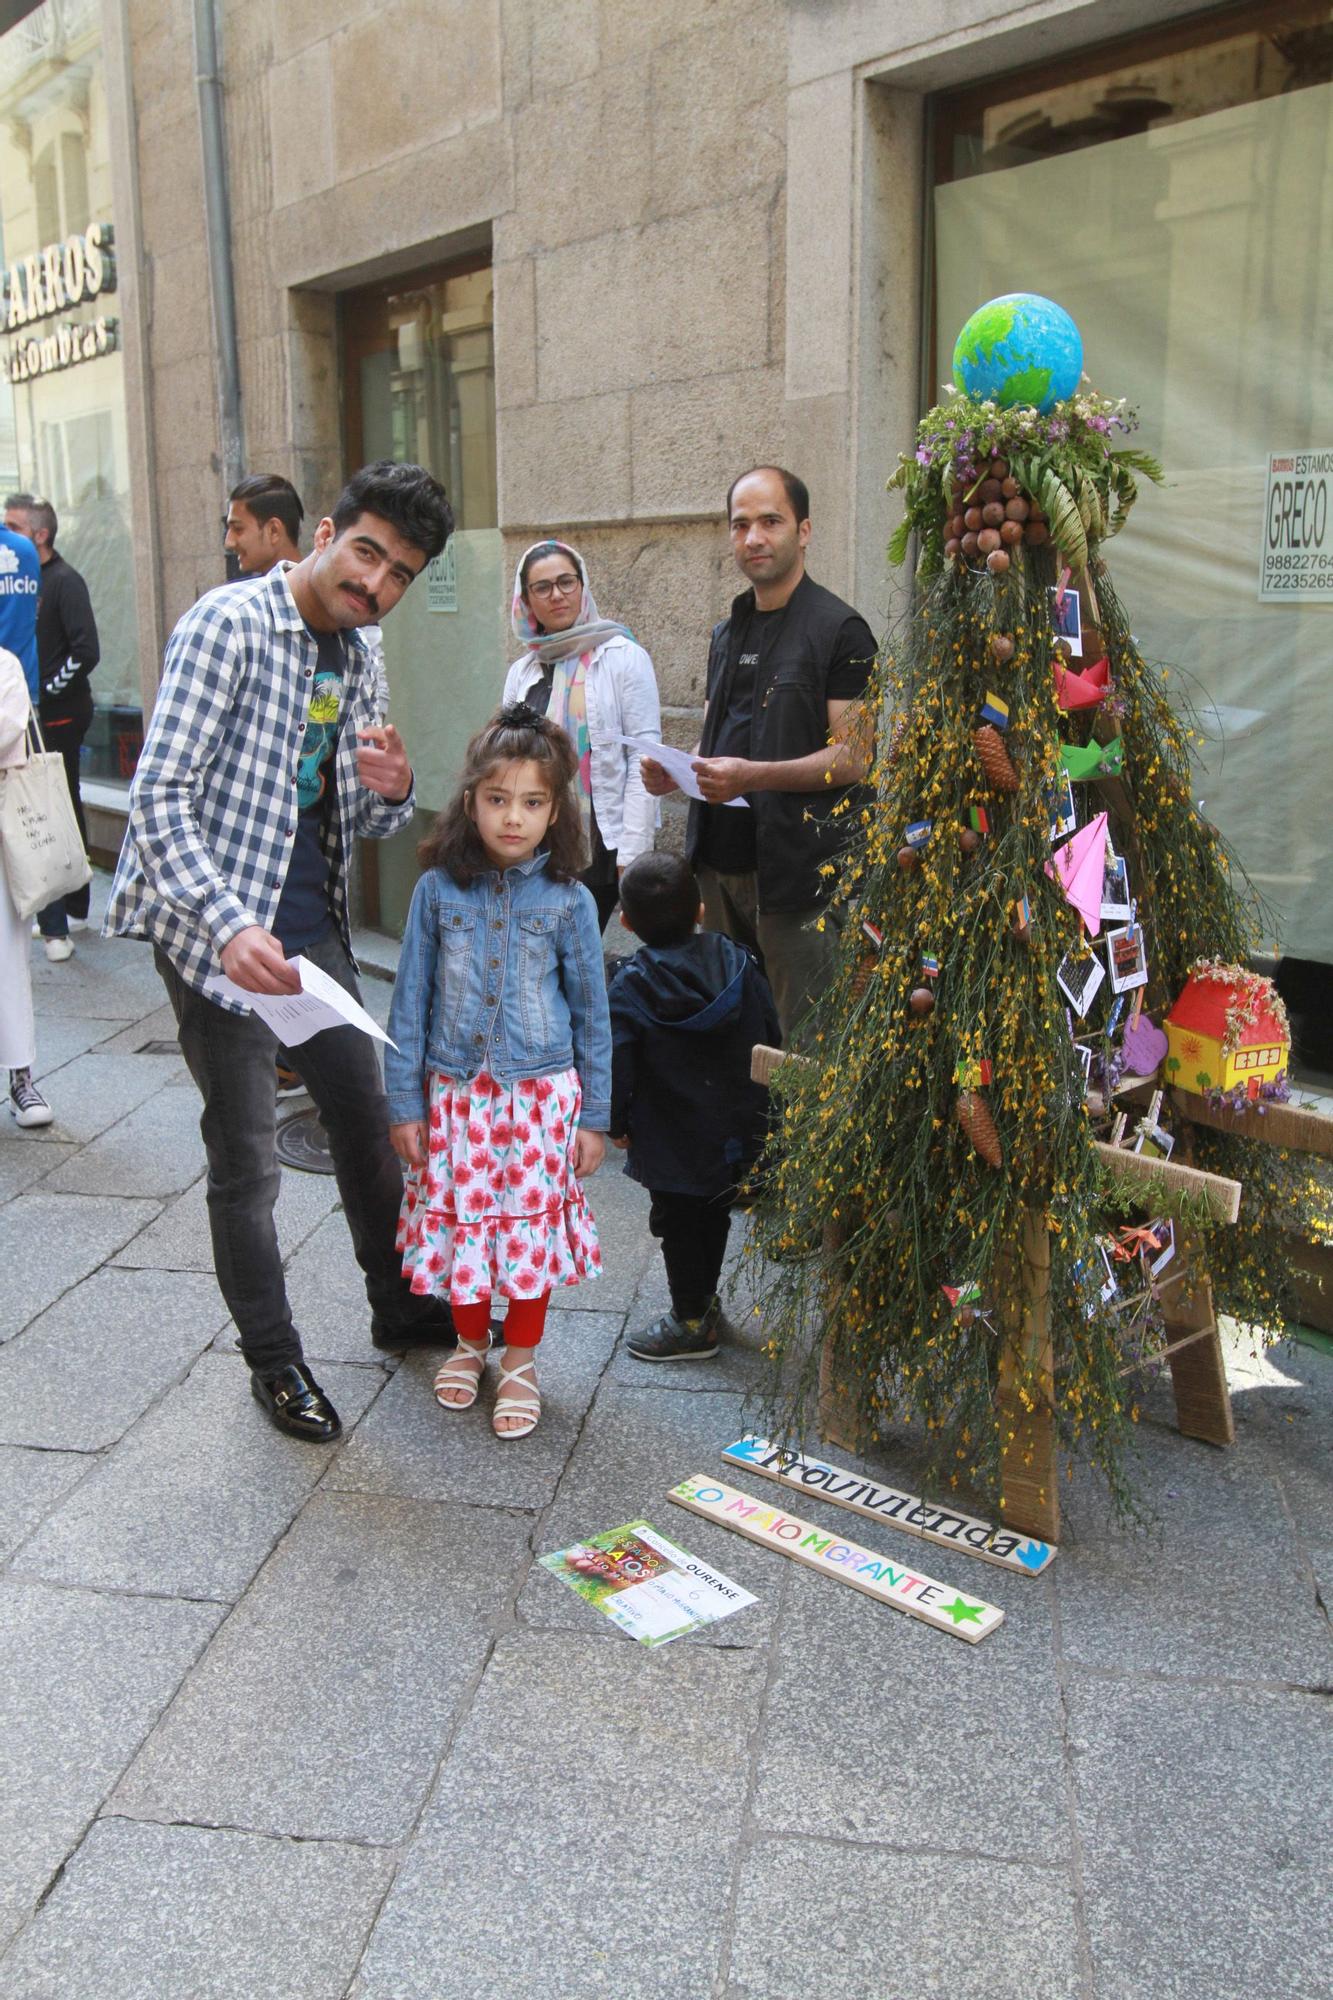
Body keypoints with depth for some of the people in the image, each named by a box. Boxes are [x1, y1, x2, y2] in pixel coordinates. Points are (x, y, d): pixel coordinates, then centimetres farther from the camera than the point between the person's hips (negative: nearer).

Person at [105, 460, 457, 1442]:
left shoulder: (358, 659, 9)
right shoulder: (231, 624, -14)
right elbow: (158, 798, -22)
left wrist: (392, 792, -10)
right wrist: (229, 926, -35)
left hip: (314, 926, 8)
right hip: (219, 928, -8)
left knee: (367, 1119, 17)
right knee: (247, 1162, 2)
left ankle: (398, 1304, 36)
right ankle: (274, 1359, 21)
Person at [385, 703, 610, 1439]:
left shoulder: (567, 900, -7)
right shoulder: (439, 889, -5)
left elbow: (591, 1013, 0)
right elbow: (409, 1003, 1)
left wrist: (593, 1115, 1)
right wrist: (404, 1103, 1)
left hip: (540, 1092, -1)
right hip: (456, 1090, 1)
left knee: (533, 1222, 7)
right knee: (461, 1216, 10)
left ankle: (520, 1361, 27)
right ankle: (469, 1343, 35)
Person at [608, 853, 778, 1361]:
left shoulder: (632, 986, -18)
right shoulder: (738, 965, -5)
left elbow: (616, 1065, -18)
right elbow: (770, 1037, 4)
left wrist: (616, 1123, -1)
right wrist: (755, 1104, 18)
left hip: (671, 1142, -5)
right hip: (737, 1130, 5)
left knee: (677, 1225, 11)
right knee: (714, 1215, 22)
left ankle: (692, 1324, 24)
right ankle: (706, 1304, 39)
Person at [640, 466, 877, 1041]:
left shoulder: (838, 629, -5)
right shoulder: (727, 633, 19)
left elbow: (854, 756, -12)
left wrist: (755, 776, -25)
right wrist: (675, 771, 3)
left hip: (797, 867, -7)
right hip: (719, 858, 7)